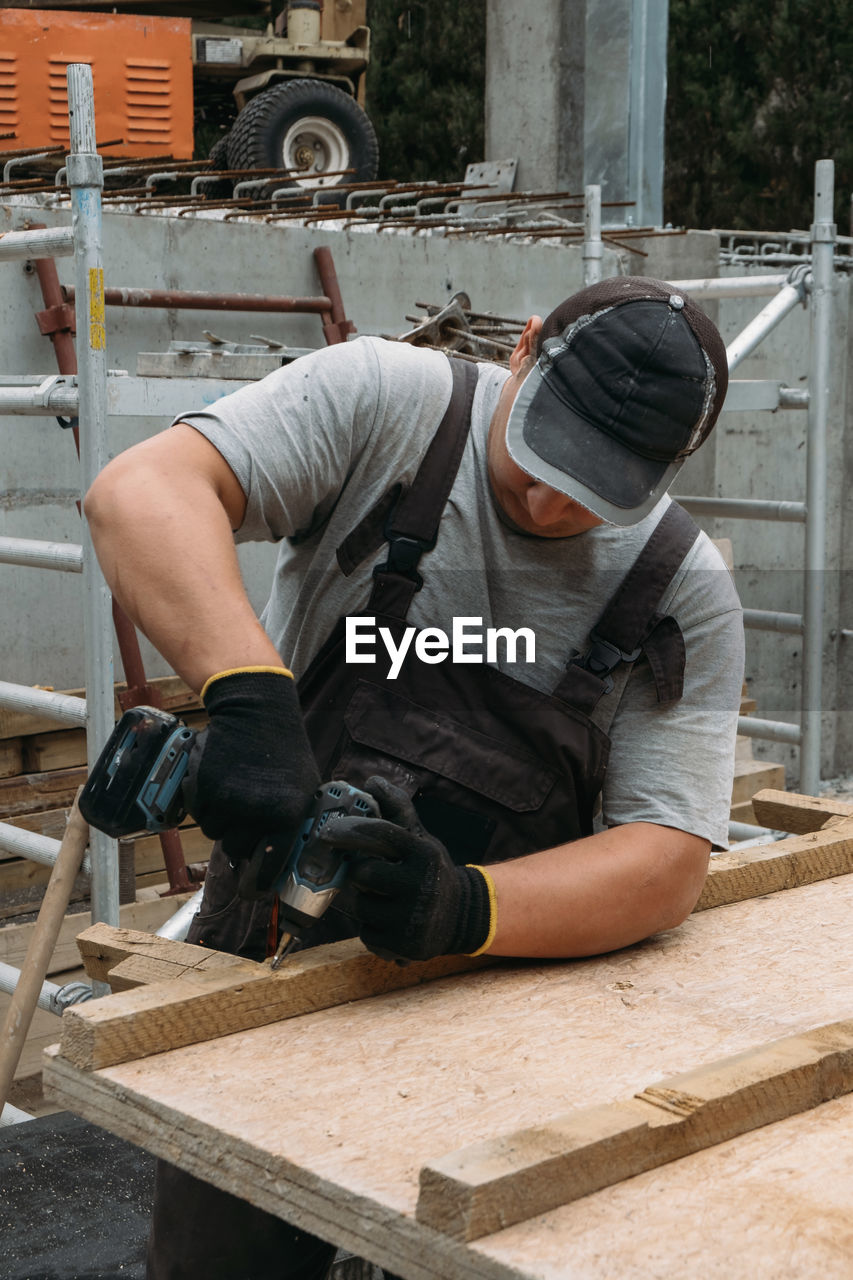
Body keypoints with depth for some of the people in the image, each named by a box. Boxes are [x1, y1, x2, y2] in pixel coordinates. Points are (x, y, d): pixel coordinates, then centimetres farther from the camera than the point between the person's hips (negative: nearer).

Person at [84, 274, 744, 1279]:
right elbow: (138, 492, -25)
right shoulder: (383, 402, -12)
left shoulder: (685, 596, -7)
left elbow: (667, 859, -13)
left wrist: (465, 908, -32)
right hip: (265, 968, -1)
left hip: (491, 1010, 1)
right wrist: (249, 692, -41)